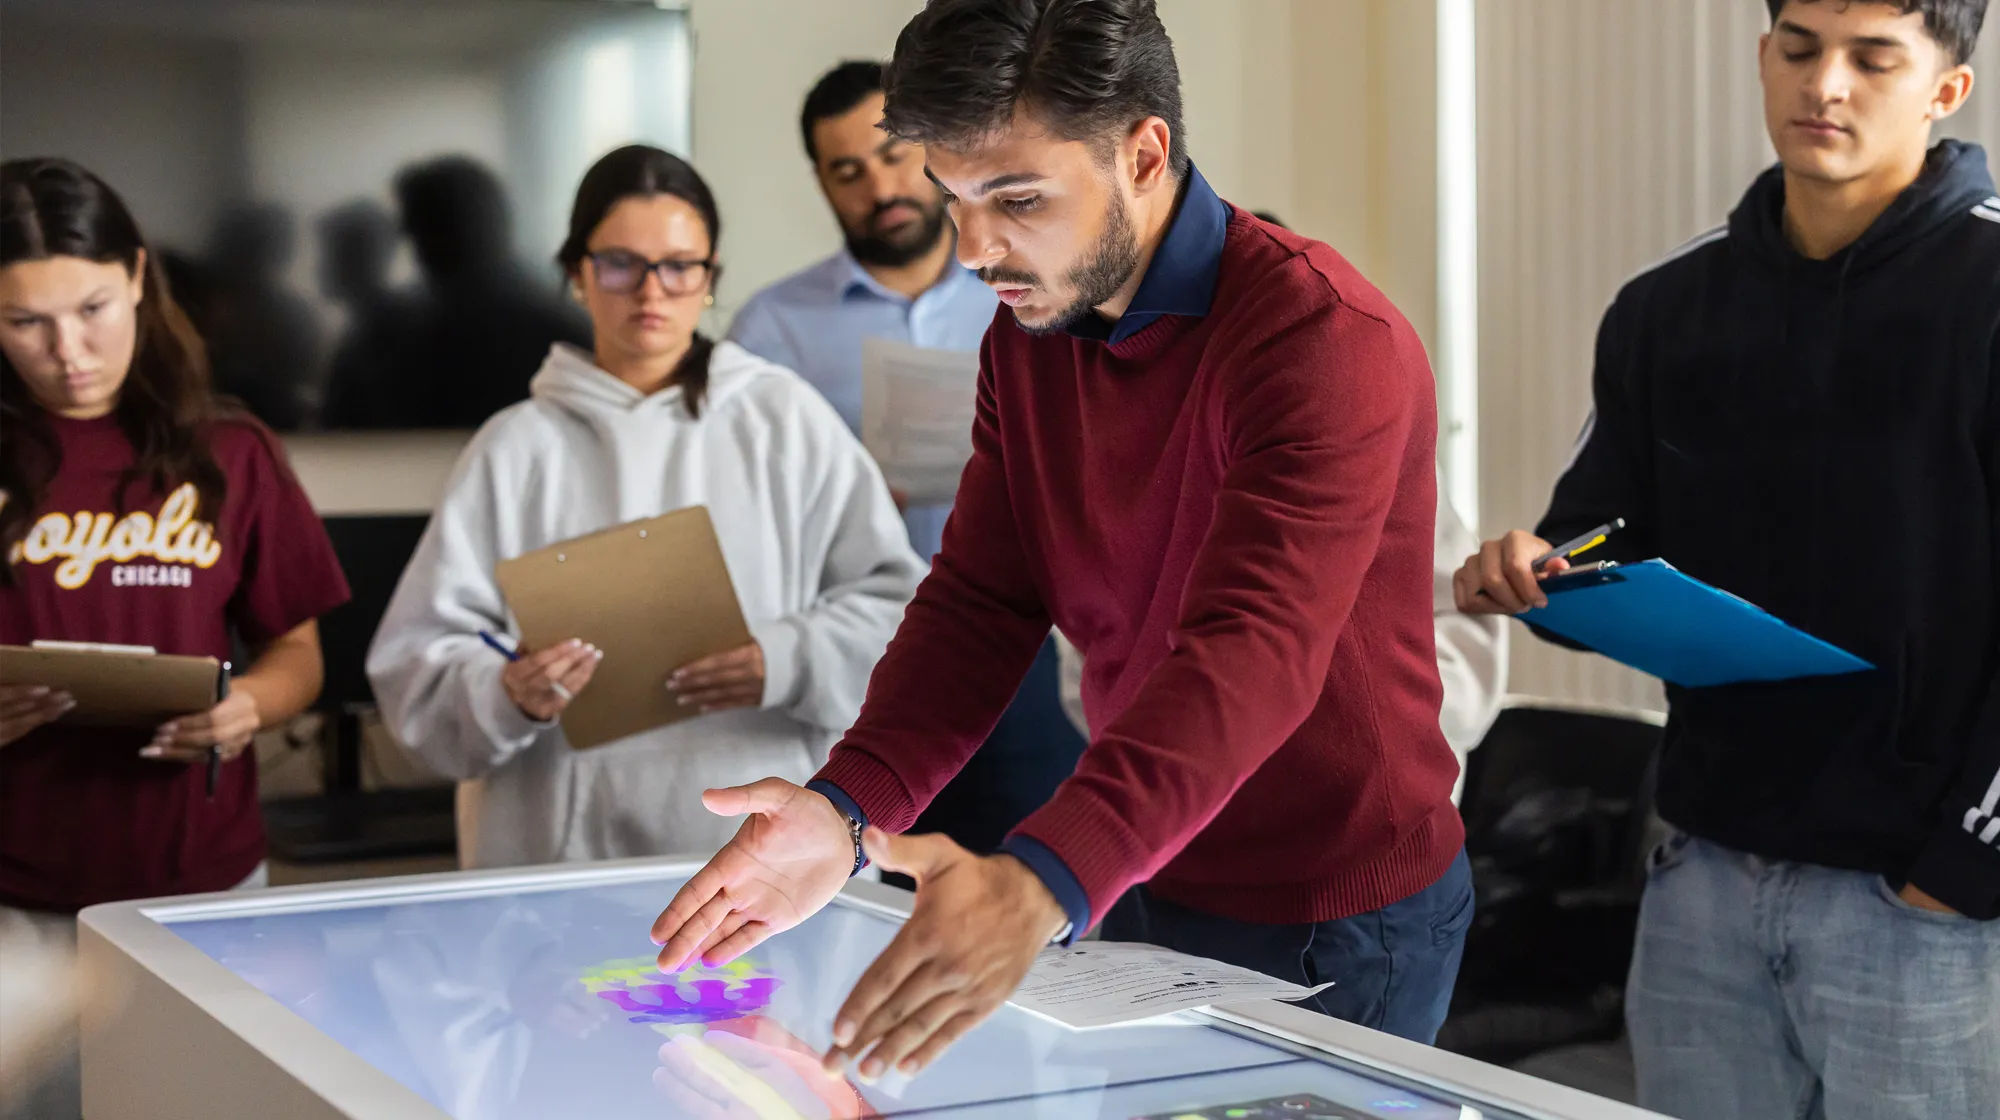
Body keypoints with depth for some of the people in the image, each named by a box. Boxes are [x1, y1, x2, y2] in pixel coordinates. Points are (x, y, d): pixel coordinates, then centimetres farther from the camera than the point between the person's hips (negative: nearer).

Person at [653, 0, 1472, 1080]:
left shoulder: (1326, 339, -24)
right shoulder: (1026, 335, 1)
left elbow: (1251, 654, -37)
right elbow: (980, 601, -5)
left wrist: (1042, 884, -51)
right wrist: (844, 811, -23)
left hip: (1334, 932, -6)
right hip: (1136, 891, 7)